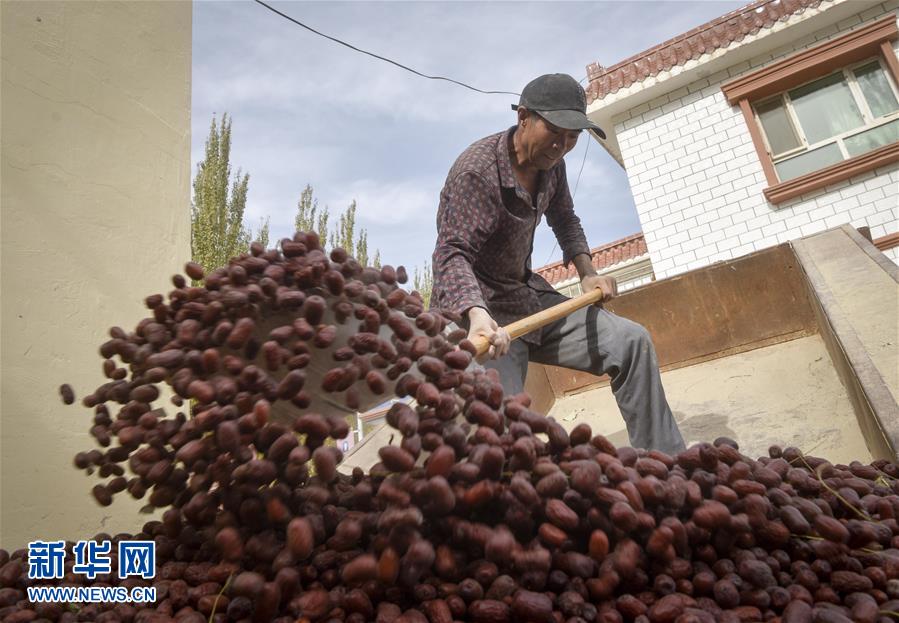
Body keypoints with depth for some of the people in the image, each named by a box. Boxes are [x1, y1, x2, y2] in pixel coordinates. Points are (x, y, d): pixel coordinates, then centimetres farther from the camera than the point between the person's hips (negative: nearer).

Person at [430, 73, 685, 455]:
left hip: (529, 296, 8)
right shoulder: (476, 171, -19)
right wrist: (477, 314, -46)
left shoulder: (551, 164, 7)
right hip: (475, 312, -8)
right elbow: (452, 255, -28)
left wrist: (587, 272, 10)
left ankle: (666, 466, 10)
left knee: (632, 342, 1)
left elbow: (564, 219, 24)